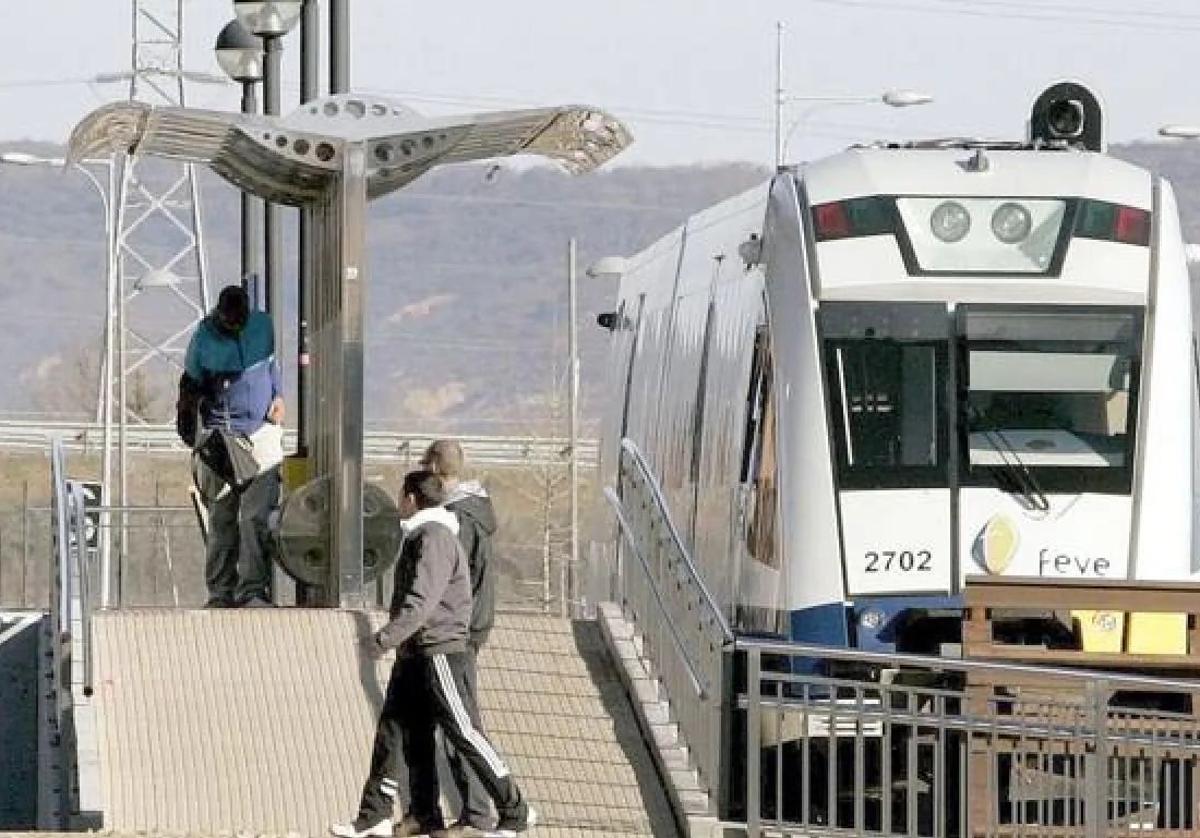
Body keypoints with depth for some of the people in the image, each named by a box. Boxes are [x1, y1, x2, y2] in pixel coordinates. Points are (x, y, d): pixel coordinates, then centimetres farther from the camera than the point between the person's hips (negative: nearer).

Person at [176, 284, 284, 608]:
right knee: (221, 519, 2)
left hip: (262, 432, 1)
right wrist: (190, 437, 4)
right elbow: (190, 387, 6)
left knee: (256, 517, -9)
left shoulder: (264, 326, 2)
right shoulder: (205, 336, -3)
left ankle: (253, 590, -10)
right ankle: (221, 591, 8)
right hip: (219, 436, -1)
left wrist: (279, 397, 7)